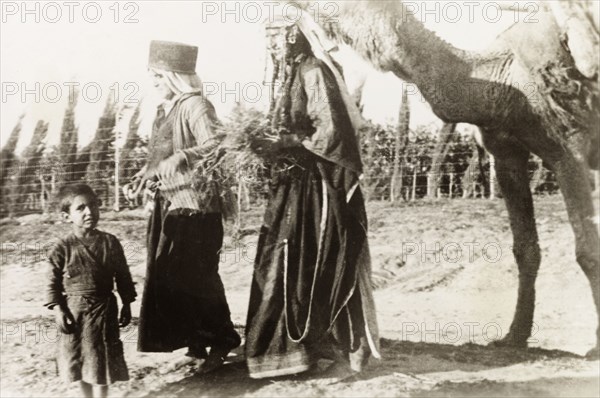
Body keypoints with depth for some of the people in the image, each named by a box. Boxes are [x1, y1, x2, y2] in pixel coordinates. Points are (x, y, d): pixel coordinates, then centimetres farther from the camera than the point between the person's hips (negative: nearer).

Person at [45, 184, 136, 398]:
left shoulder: (110, 242, -6)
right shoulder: (63, 248, -10)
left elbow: (123, 276, 2)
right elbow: (53, 283, -4)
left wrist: (126, 305, 3)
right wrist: (58, 311, -10)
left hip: (104, 308, 0)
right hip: (74, 309, 0)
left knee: (104, 357, 8)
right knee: (78, 358, 13)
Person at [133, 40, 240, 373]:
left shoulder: (196, 106, -11)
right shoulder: (164, 110, 14)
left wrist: (175, 161, -29)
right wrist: (148, 174, 6)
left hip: (195, 207, -9)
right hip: (168, 206, 9)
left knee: (194, 278, -4)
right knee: (166, 278, 9)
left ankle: (220, 342, 12)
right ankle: (195, 343, 20)